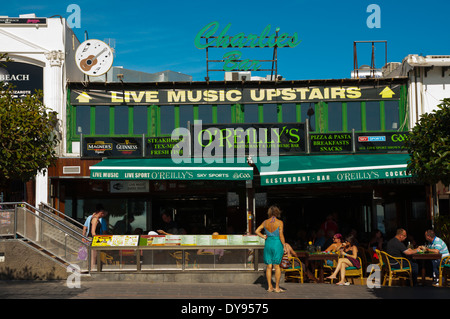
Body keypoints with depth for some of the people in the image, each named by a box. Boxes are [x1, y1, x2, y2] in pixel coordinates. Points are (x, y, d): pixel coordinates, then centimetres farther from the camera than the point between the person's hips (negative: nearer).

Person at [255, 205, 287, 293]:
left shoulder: (265, 222, 1)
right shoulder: (280, 222, -10)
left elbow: (257, 231, 5)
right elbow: (281, 236, -13)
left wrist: (264, 237, 9)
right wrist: (284, 246, -5)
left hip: (268, 244, 4)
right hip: (277, 244, -4)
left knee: (269, 266, 8)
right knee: (277, 266, 2)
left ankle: (270, 287, 10)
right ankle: (277, 287, 3)